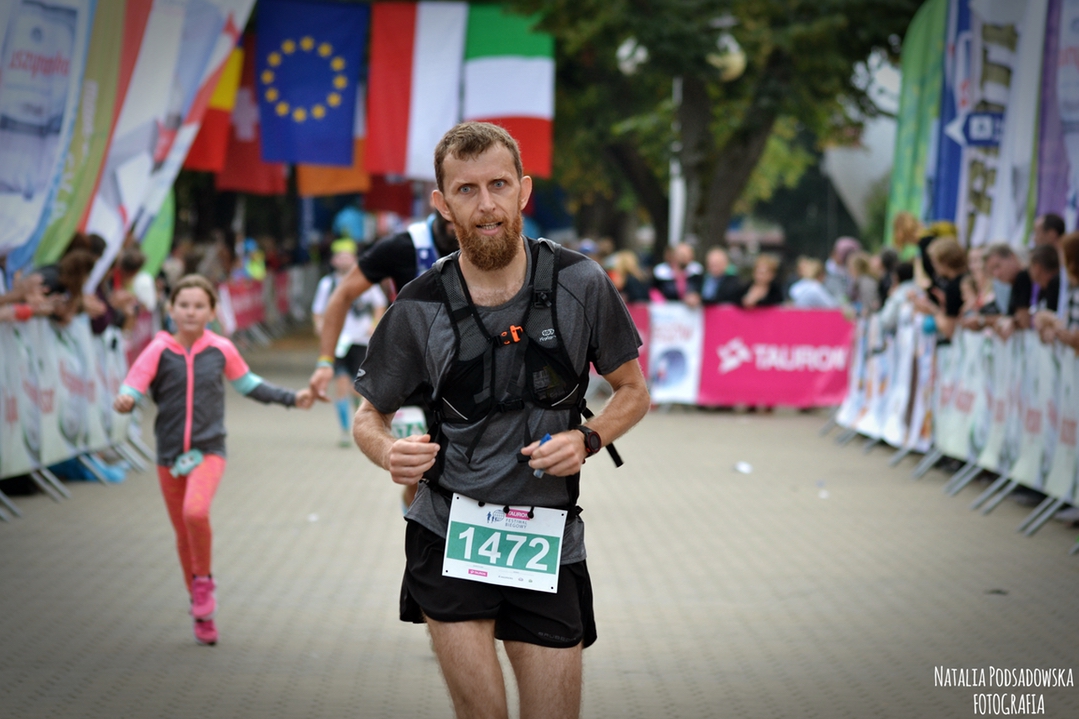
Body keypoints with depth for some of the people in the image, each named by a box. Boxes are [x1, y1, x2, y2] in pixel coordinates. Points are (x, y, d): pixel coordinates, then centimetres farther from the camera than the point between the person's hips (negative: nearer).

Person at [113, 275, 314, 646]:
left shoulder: (221, 350, 1)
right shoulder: (159, 351, -4)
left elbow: (249, 385, 18)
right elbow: (131, 390, -12)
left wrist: (291, 398, 16)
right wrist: (124, 402, -35)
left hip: (209, 450, -1)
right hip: (169, 454, 1)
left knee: (196, 511, -27)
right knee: (183, 532, 9)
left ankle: (204, 581, -3)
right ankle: (201, 611, 25)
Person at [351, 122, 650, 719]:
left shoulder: (580, 284, -5)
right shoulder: (418, 310, -6)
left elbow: (632, 391, 9)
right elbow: (369, 416, 7)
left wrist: (587, 440, -11)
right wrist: (388, 453, -16)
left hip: (549, 543, 1)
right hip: (448, 533, -1)